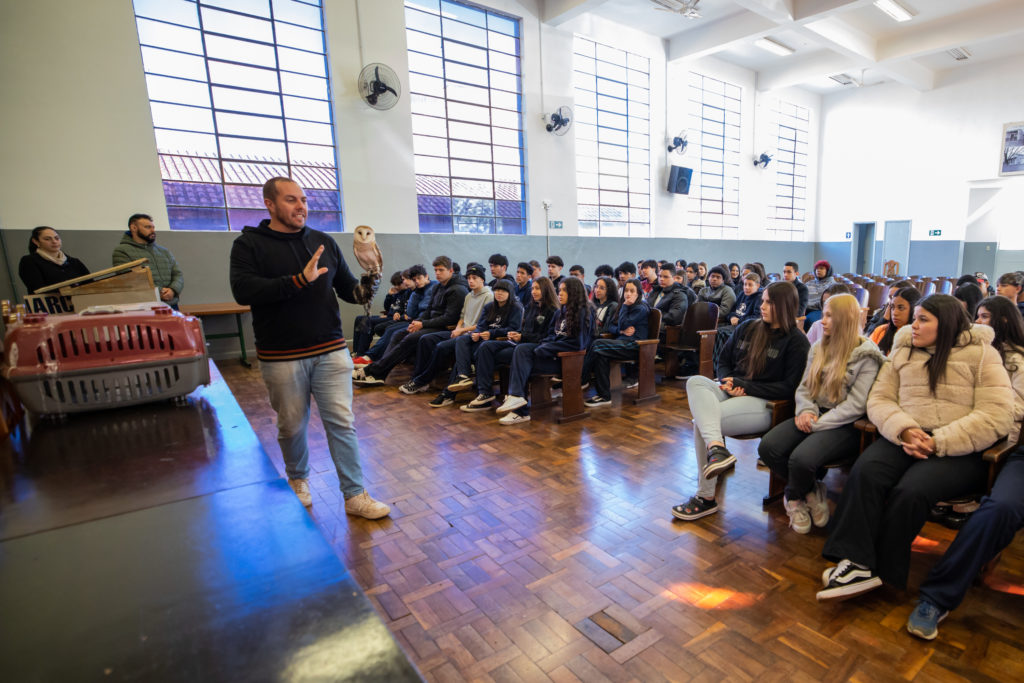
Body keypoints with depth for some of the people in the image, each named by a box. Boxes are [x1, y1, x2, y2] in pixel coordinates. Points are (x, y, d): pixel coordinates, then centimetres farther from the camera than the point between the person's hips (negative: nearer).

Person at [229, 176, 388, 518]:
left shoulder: (323, 241, 9)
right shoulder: (249, 244, -1)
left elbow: (346, 287, 12)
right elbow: (243, 291, -17)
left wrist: (363, 290, -11)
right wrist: (299, 280, -26)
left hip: (331, 351, 2)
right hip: (281, 357, -2)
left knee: (342, 423, 3)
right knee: (292, 426, 13)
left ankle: (355, 495, 13)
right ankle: (297, 480, 40)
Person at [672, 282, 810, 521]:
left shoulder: (796, 342, 0)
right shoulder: (747, 328, 18)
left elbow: (789, 388, -8)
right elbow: (724, 360, 22)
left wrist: (745, 386, -13)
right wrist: (728, 383, -1)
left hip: (764, 403, -6)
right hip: (732, 392, 6)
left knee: (701, 422, -30)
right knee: (695, 381, -29)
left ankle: (706, 497, -23)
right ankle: (716, 447, -47)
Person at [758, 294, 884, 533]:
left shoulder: (866, 356, -6)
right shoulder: (818, 348, 14)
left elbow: (856, 405, -14)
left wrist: (816, 424, -18)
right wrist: (806, 410, -6)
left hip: (844, 425, -6)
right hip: (814, 416, 6)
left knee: (801, 458, -32)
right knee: (768, 447, -21)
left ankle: (794, 499, 5)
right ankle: (811, 491, 3)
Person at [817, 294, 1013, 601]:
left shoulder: (981, 355, 4)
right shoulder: (903, 351, 15)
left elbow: (995, 417, -7)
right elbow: (880, 398, 8)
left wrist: (937, 444, -17)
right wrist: (904, 430, -12)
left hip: (960, 450, -3)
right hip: (906, 439, 3)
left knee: (911, 490, -30)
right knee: (865, 472, -28)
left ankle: (880, 570, -13)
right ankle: (856, 564, -27)